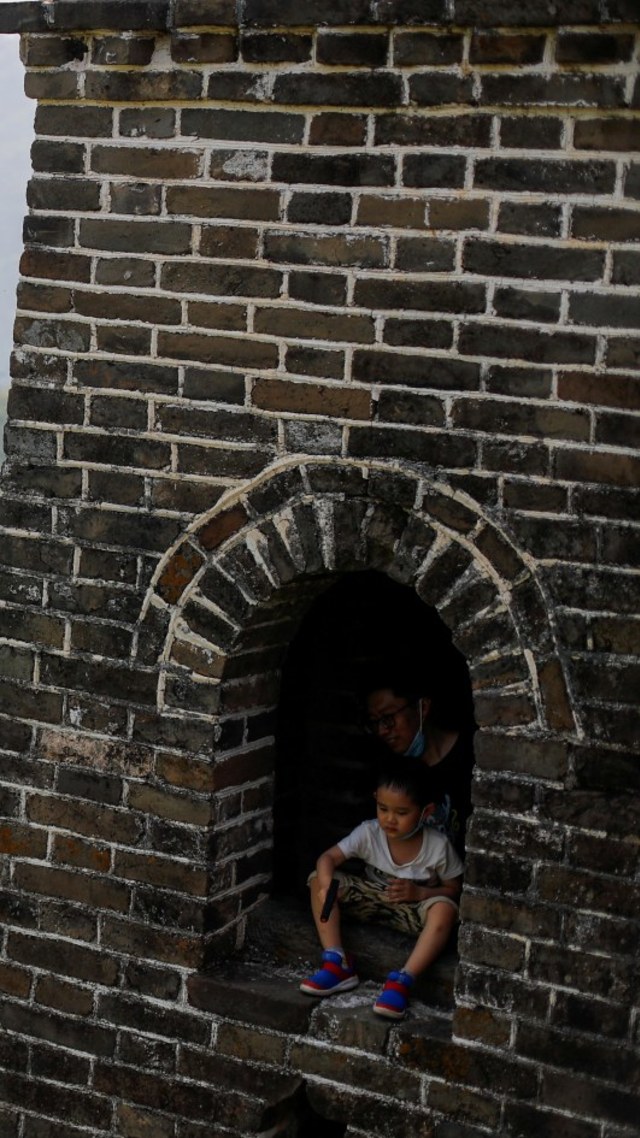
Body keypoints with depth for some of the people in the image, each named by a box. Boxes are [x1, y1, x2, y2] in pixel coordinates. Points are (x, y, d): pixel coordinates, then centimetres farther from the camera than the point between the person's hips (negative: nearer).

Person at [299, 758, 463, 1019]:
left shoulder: (438, 846, -19)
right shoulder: (369, 833, -16)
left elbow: (454, 890, -8)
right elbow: (328, 858, -20)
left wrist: (420, 893, -26)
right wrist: (326, 887, -41)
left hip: (415, 907, -3)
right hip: (373, 899, 3)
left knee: (444, 909, -38)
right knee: (317, 879, -19)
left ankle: (403, 980, -40)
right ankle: (338, 964, -25)